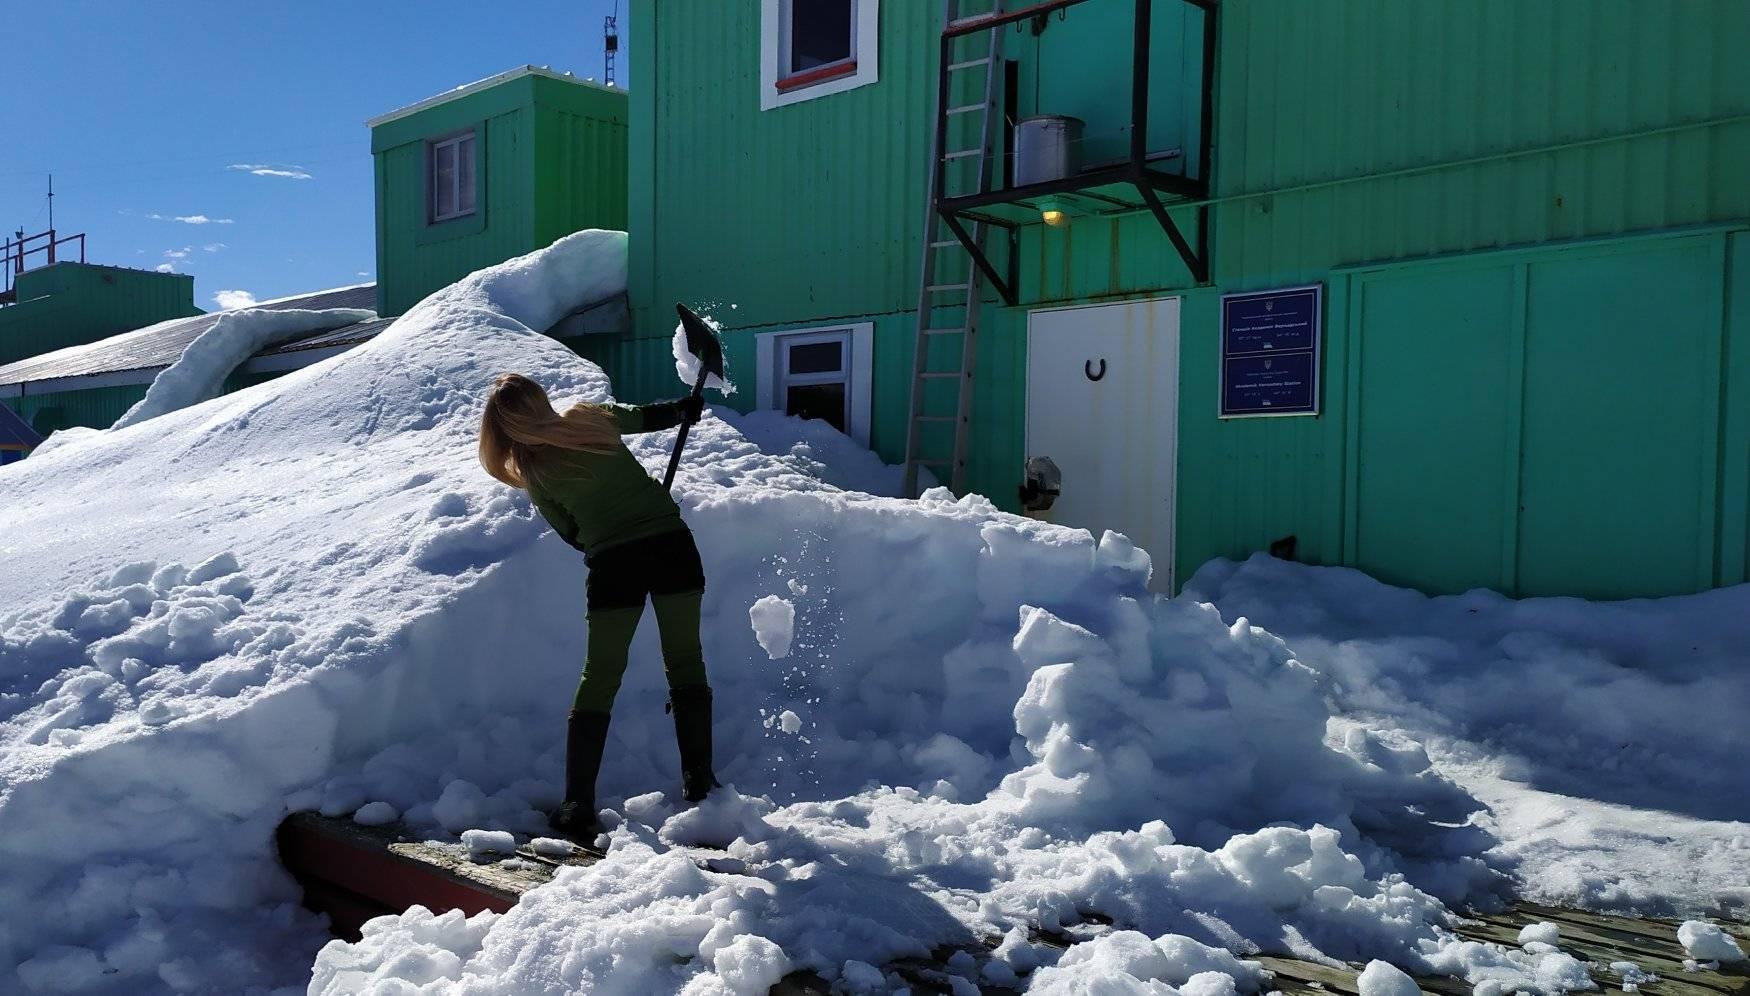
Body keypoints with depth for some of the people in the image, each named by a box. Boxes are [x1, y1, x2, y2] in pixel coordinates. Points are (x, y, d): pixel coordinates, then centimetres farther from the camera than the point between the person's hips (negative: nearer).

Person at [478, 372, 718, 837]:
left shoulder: (533, 471, 4)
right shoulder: (591, 418, 3)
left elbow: (570, 532, 11)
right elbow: (647, 417, 22)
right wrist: (686, 407, 39)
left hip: (613, 563, -1)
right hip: (670, 542, 1)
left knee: (599, 679, 7)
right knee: (686, 664, 13)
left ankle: (578, 805, 4)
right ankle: (698, 782, 18)